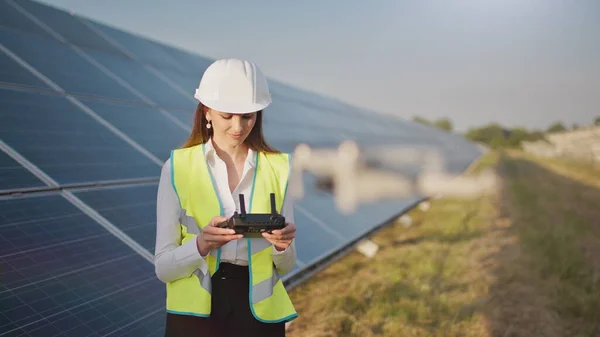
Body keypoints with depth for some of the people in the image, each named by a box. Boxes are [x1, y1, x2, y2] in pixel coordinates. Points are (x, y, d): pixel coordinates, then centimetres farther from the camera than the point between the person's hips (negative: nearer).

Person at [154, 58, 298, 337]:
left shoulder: (277, 167, -1)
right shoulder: (178, 167, -6)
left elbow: (285, 267, 3)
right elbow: (163, 267, -8)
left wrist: (282, 246, -18)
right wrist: (201, 244, -26)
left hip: (259, 312, 2)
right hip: (195, 312, -1)